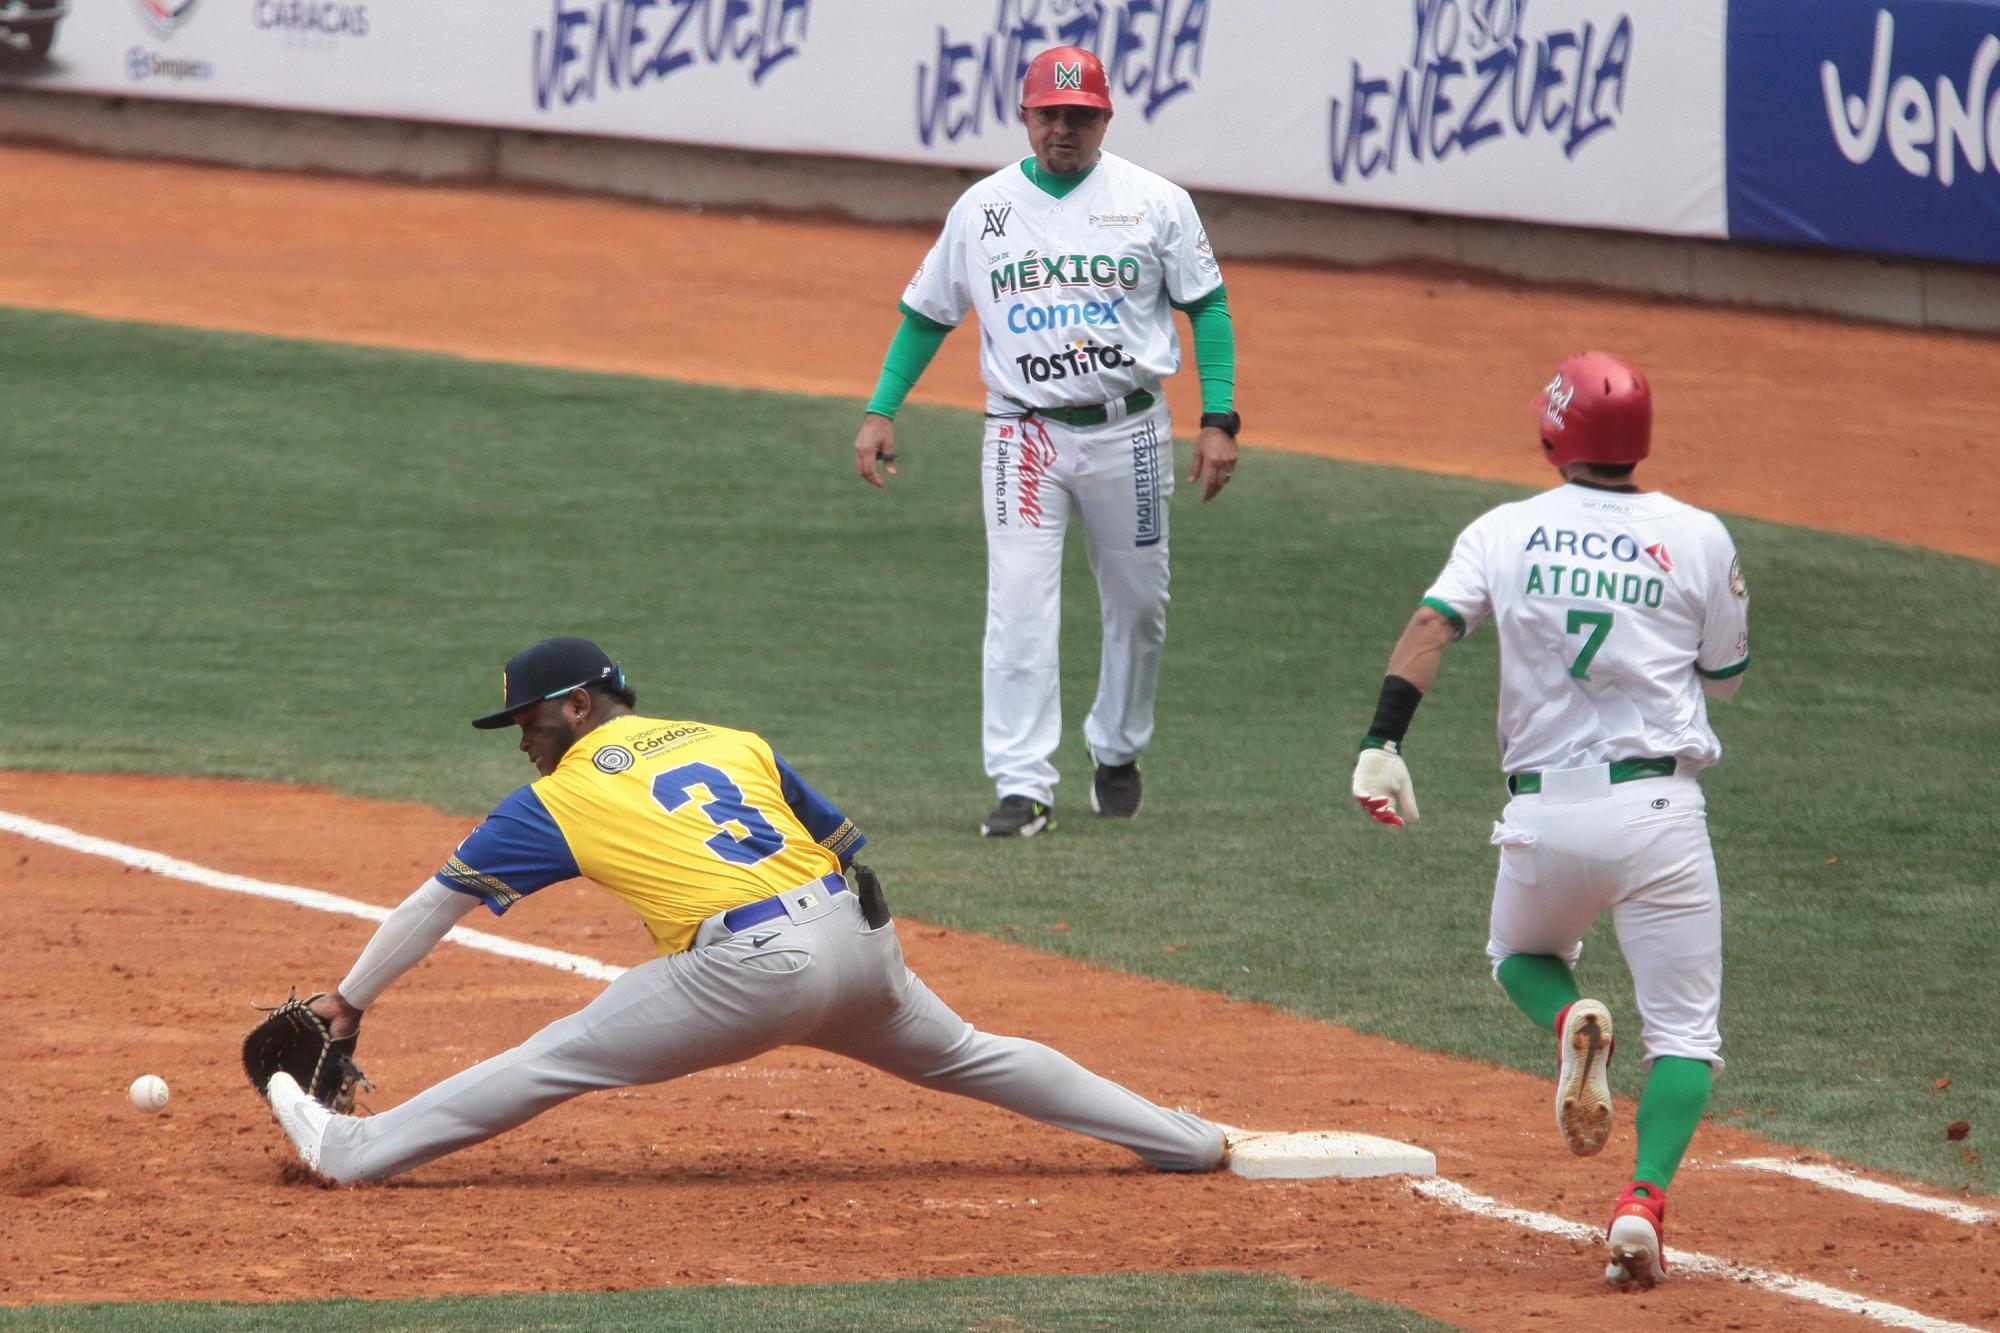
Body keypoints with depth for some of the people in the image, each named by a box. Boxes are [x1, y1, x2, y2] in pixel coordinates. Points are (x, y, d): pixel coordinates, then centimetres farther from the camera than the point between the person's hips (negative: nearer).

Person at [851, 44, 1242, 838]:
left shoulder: (1155, 203, 0)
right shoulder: (981, 208, 5)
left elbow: (1207, 305, 3)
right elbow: (927, 314, 13)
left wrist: (1218, 421, -6)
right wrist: (880, 411, 3)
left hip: (1127, 431, 0)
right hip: (1023, 437, 0)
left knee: (1138, 606, 9)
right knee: (1019, 609, -11)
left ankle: (1117, 754, 31)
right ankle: (1022, 784, -13)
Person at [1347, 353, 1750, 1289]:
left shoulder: (1506, 533, 4)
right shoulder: (1696, 538, 2)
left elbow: (1430, 626, -10)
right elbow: (1726, 675, 13)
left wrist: (1380, 742, -16)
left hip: (1544, 815, 1)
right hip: (1660, 809, -1)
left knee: (1521, 957, 30)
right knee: (1683, 1029, 6)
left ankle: (1569, 1020, -5)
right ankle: (1643, 1203, -17)